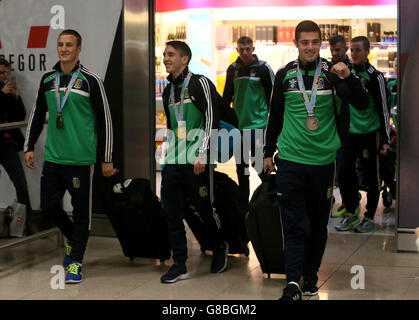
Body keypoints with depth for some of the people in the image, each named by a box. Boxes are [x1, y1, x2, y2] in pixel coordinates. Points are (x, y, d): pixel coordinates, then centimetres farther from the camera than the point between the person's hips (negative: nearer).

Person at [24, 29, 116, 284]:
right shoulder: (47, 80, 9)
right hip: (52, 157, 5)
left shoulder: (90, 81, -5)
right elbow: (37, 115, 19)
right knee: (49, 205, 8)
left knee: (81, 211, 2)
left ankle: (76, 261, 12)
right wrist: (30, 147, 14)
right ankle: (73, 239, 33)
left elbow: (105, 120, -3)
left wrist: (107, 159, -5)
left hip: (81, 159, -5)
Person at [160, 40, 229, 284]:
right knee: (171, 211, 1)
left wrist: (202, 154, -19)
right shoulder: (168, 91, 17)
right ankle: (180, 266, 7)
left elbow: (212, 120, -13)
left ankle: (220, 247, 28)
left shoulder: (200, 84, -6)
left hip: (197, 160, -7)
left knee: (204, 208, 1)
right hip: (173, 161, 7)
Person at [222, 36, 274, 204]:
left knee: (257, 161, -9)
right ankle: (243, 199, 18)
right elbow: (227, 96, 18)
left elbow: (273, 95, 0)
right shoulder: (233, 69, 9)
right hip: (238, 124, 5)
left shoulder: (263, 68, -3)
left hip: (257, 123, -5)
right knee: (241, 164, 9)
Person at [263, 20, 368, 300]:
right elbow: (275, 117, 14)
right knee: (293, 224, -5)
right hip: (290, 159, 0)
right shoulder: (284, 75, 4)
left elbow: (362, 104, -8)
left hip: (323, 159, 0)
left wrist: (349, 77, -24)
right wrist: (268, 152, 16)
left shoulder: (331, 72, -1)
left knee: (319, 223, 11)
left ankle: (311, 275, 24)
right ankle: (293, 284, -9)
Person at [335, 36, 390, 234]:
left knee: (371, 177, 3)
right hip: (349, 133, 5)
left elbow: (383, 109, -7)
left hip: (369, 134, -5)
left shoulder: (375, 77, -6)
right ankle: (351, 215, 12)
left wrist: (385, 139, -11)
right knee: (346, 172, 0)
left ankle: (369, 217, 13)